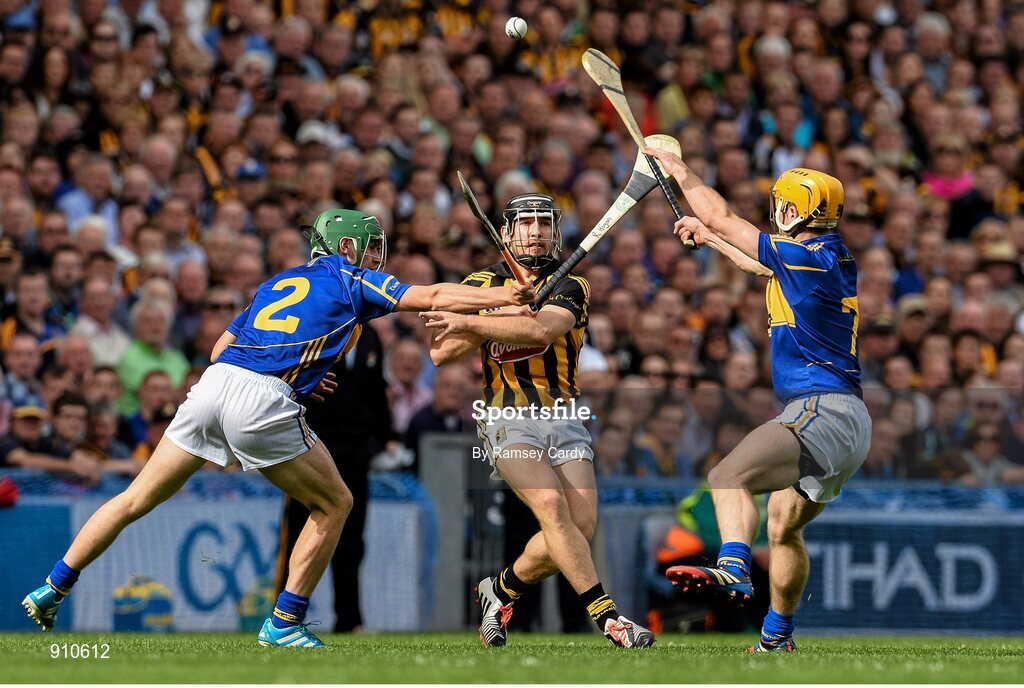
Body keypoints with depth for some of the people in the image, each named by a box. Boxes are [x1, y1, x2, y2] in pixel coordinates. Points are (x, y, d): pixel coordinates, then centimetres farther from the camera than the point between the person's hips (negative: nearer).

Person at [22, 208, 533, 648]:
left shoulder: (277, 283, 30)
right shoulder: (351, 280, 14)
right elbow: (433, 298, 7)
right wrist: (503, 296, 10)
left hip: (213, 384, 6)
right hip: (264, 405, -6)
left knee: (137, 500, 13)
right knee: (333, 505, 11)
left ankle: (52, 589, 13)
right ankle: (285, 623, 7)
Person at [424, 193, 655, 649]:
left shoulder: (569, 287, 6)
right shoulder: (481, 285, 12)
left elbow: (542, 330, -16)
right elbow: (440, 353, 3)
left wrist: (470, 323, -17)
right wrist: (507, 306, -6)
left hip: (564, 419, 2)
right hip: (508, 419, -2)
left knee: (581, 525, -13)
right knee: (550, 503, -27)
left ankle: (501, 590, 12)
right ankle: (605, 615, -28)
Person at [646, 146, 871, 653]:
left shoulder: (810, 258, -12)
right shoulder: (828, 258, 14)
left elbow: (723, 218, -5)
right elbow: (760, 264, 35)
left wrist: (681, 172, 9)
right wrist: (707, 236, 45)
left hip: (823, 415, -10)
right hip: (846, 421, 10)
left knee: (730, 475, -29)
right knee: (784, 524, 25)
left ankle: (732, 568, -53)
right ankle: (776, 639, 37)